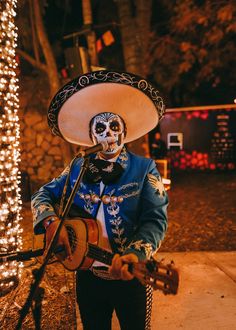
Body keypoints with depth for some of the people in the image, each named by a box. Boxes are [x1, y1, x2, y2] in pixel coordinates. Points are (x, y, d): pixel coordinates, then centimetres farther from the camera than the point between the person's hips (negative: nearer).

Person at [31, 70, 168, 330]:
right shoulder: (78, 168, 0)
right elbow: (43, 195, 5)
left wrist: (134, 254, -33)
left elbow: (156, 219, -15)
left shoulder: (143, 168, -9)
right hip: (88, 276, 3)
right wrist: (51, 222, -17)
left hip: (131, 277, -2)